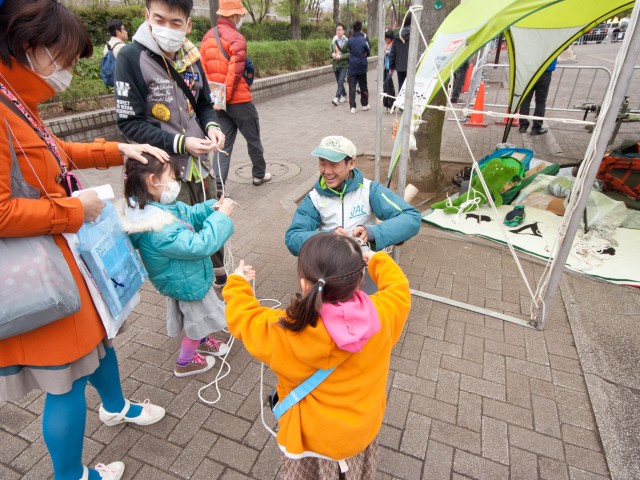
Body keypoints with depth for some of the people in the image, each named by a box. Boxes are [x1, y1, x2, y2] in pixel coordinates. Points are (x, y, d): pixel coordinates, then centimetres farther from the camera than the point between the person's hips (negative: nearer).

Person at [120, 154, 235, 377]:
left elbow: (190, 214, 5)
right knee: (197, 321, 18)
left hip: (185, 276, 9)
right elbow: (199, 245, -38)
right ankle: (185, 363, 42)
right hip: (187, 282, -9)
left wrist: (211, 208, -13)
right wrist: (221, 216, -30)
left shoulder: (161, 205, -10)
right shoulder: (158, 230, -40)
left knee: (198, 317, 33)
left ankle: (201, 341, 60)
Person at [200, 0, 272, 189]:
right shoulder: (236, 38, -12)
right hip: (239, 100, -6)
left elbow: (203, 70, 7)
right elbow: (234, 72, -19)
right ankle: (259, 174, 28)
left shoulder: (207, 37, 11)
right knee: (253, 139, 12)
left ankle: (218, 185, 3)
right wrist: (225, 97, -11)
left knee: (224, 144, 9)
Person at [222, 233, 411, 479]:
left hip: (311, 439, -2)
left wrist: (237, 284, 7)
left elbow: (243, 319, -11)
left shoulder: (284, 333, -32)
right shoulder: (381, 315, -27)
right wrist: (378, 261, 13)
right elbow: (398, 288, -4)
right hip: (364, 431, 3)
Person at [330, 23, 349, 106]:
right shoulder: (333, 41, 9)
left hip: (344, 65, -6)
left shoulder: (347, 41, -6)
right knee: (339, 82, 13)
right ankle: (344, 96, 30)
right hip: (336, 65, 6)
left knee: (340, 82, -16)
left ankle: (337, 98, -19)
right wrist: (332, 54, -5)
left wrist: (341, 56, -19)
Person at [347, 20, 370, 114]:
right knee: (363, 86, 12)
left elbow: (348, 50, 9)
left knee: (352, 87, 1)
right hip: (362, 66, -1)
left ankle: (352, 107, -7)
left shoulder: (349, 40, -2)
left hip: (352, 67, 1)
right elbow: (368, 51, 0)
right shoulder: (364, 39, -9)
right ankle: (364, 104, 21)